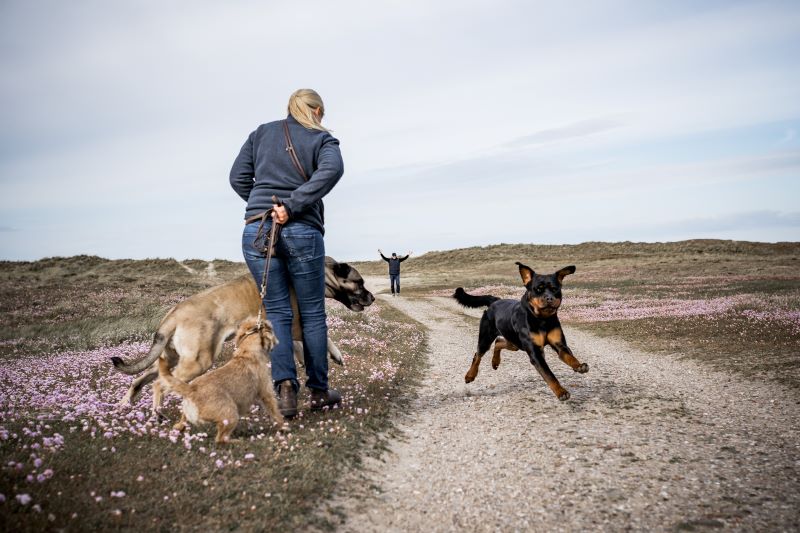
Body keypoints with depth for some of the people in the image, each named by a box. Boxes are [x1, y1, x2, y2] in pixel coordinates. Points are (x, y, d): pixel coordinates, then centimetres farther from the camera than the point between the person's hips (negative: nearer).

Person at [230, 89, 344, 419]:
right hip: (303, 233, -2)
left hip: (257, 230, 2)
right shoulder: (322, 139, 6)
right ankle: (319, 391, 17)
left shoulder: (261, 133, 16)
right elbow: (332, 169, -16)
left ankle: (285, 388, -7)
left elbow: (238, 178, 12)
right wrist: (291, 207, -16)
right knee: (312, 313, 9)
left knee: (276, 312, 7)